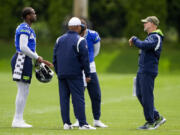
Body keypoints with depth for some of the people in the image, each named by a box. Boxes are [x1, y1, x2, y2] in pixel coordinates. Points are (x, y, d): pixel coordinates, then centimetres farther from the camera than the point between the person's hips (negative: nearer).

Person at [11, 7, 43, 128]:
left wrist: (38, 59, 16)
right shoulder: (25, 29, -13)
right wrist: (37, 58, -14)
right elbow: (23, 48, -23)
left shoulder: (28, 29, 20)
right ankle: (18, 120, -8)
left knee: (24, 92, 11)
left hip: (25, 61, 11)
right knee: (22, 91, -9)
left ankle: (18, 120, 13)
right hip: (22, 60, -11)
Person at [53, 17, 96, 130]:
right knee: (78, 98, -5)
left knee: (64, 98, 6)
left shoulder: (59, 40, 12)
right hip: (75, 74, -5)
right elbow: (85, 59, -7)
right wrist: (88, 74, -2)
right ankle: (83, 123, -8)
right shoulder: (80, 41, -5)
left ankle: (66, 123, 5)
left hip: (61, 74, 5)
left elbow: (55, 58, 14)